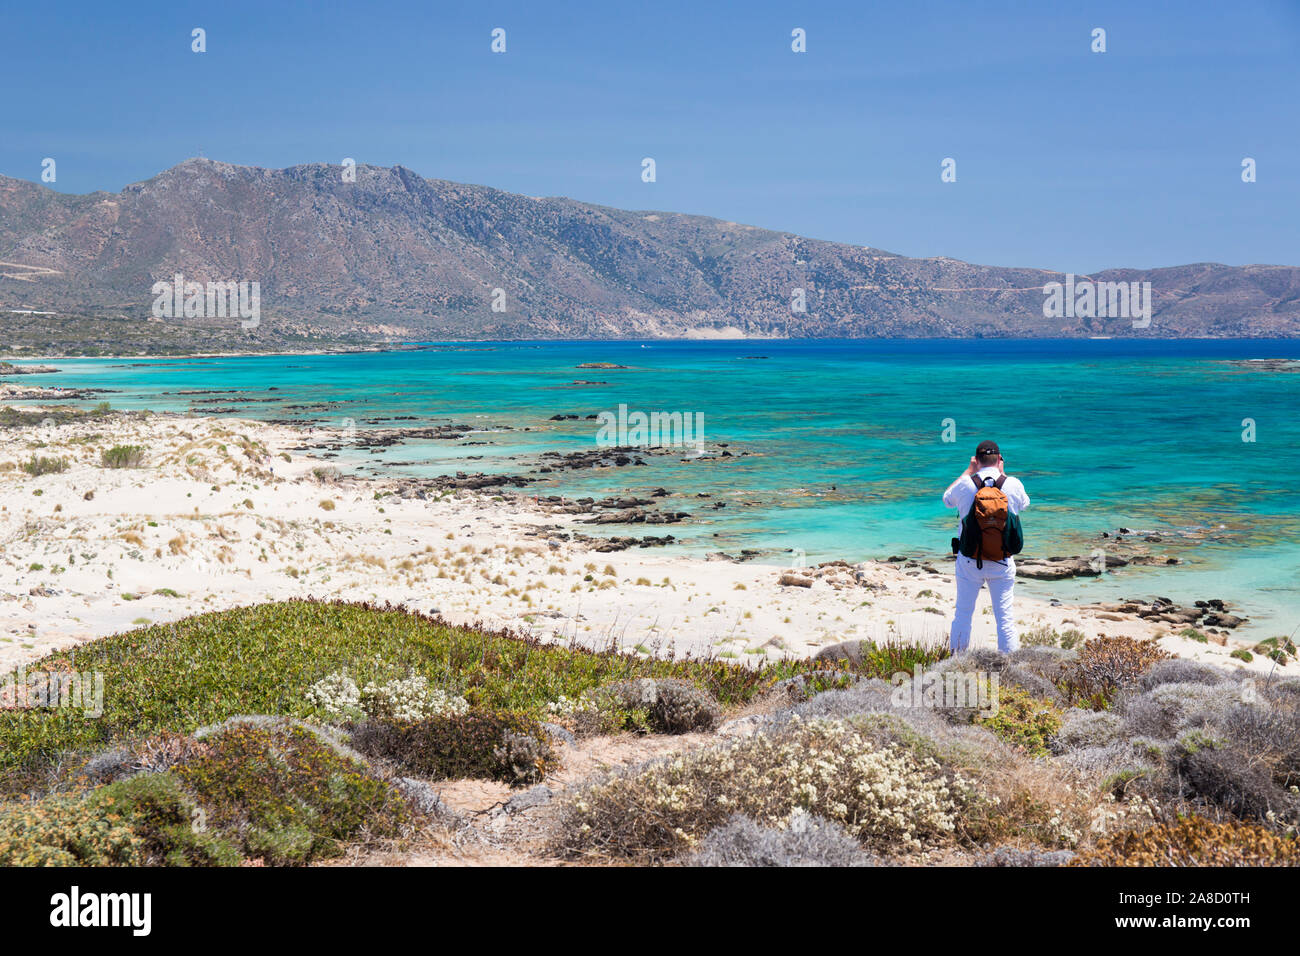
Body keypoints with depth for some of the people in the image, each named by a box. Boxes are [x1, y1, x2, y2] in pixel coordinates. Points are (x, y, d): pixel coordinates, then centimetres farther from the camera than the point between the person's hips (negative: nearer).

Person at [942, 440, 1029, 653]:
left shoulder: (965, 484, -9)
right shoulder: (1013, 484, -7)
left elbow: (947, 499, 14)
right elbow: (1024, 504, 17)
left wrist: (968, 470, 17)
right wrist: (1002, 473, 21)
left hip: (969, 561, 0)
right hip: (1002, 562, 0)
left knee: (963, 613, 11)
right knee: (1005, 616, 5)